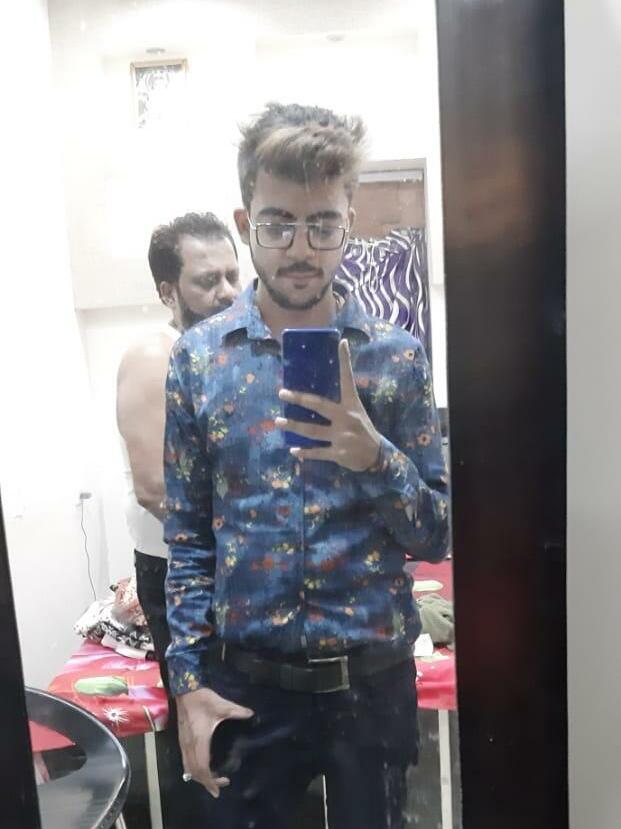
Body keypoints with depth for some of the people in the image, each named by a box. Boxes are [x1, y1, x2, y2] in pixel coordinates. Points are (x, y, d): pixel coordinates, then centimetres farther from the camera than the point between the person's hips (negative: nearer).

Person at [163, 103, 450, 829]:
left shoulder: (396, 355, -6)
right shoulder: (198, 358, -4)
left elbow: (438, 536, -4)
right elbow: (187, 538, 0)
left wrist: (374, 456, -22)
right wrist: (188, 681, -5)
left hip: (373, 680, 1)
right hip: (245, 682, 0)